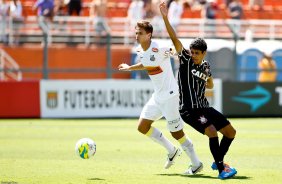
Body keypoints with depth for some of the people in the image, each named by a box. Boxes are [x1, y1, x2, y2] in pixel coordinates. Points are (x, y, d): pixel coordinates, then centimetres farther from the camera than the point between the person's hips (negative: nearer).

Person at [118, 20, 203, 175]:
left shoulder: (159, 49, -22)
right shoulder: (140, 52, 3)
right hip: (157, 96, 9)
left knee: (176, 132, -3)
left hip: (170, 96, -9)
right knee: (142, 127, 9)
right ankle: (172, 151, 24)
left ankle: (196, 164, 13)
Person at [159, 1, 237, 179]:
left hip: (204, 107, 7)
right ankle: (221, 169, -19)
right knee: (212, 132, -26)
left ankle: (218, 161, 28)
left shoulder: (205, 66, 9)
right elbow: (175, 39, -17)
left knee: (231, 132, 10)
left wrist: (208, 79, 2)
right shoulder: (186, 60, -6)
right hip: (189, 110, -7)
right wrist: (165, 18, -26)